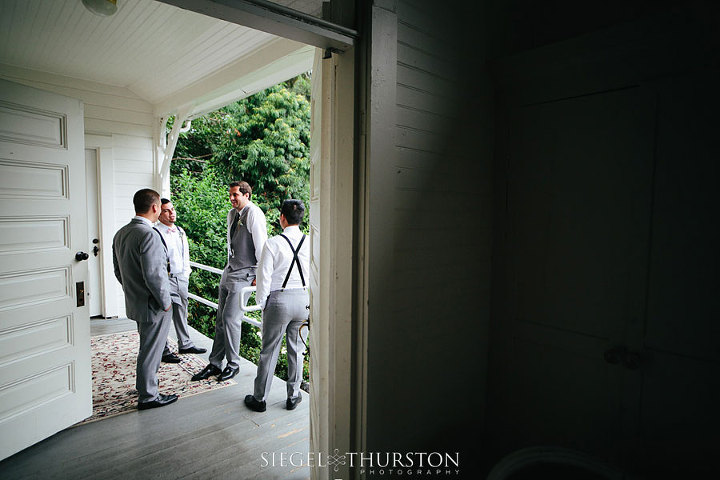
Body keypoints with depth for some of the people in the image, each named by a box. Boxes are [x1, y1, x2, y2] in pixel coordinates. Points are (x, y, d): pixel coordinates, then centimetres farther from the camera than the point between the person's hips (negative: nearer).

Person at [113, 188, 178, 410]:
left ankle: (144, 386, 42)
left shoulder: (121, 233, 6)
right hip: (153, 305, -9)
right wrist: (165, 302, -15)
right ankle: (148, 397, 20)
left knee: (147, 347, 25)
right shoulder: (149, 234, -24)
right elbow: (154, 275, -26)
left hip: (134, 302, 9)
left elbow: (118, 271, 14)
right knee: (151, 350, 5)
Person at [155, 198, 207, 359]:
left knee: (182, 312, 17)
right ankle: (163, 351, 14)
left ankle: (185, 344, 31)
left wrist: (186, 273, 14)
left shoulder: (180, 231, 12)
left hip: (181, 277, 7)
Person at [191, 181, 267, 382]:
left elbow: (261, 246, -16)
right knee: (221, 319, 9)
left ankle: (233, 364, 10)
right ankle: (215, 364, 19)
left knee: (230, 318, -7)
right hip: (229, 271, 8)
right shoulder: (232, 214, 14)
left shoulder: (254, 214, -13)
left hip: (244, 274, -8)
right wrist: (230, 265, 19)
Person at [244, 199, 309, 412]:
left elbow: (264, 276, -9)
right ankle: (293, 397, 29)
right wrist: (312, 303, 13)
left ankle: (259, 399, 25)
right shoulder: (311, 243, -3)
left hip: (278, 300, -3)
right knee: (296, 350, 15)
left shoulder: (273, 243, -12)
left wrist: (262, 302, 4)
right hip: (304, 300, 3)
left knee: (269, 351, 10)